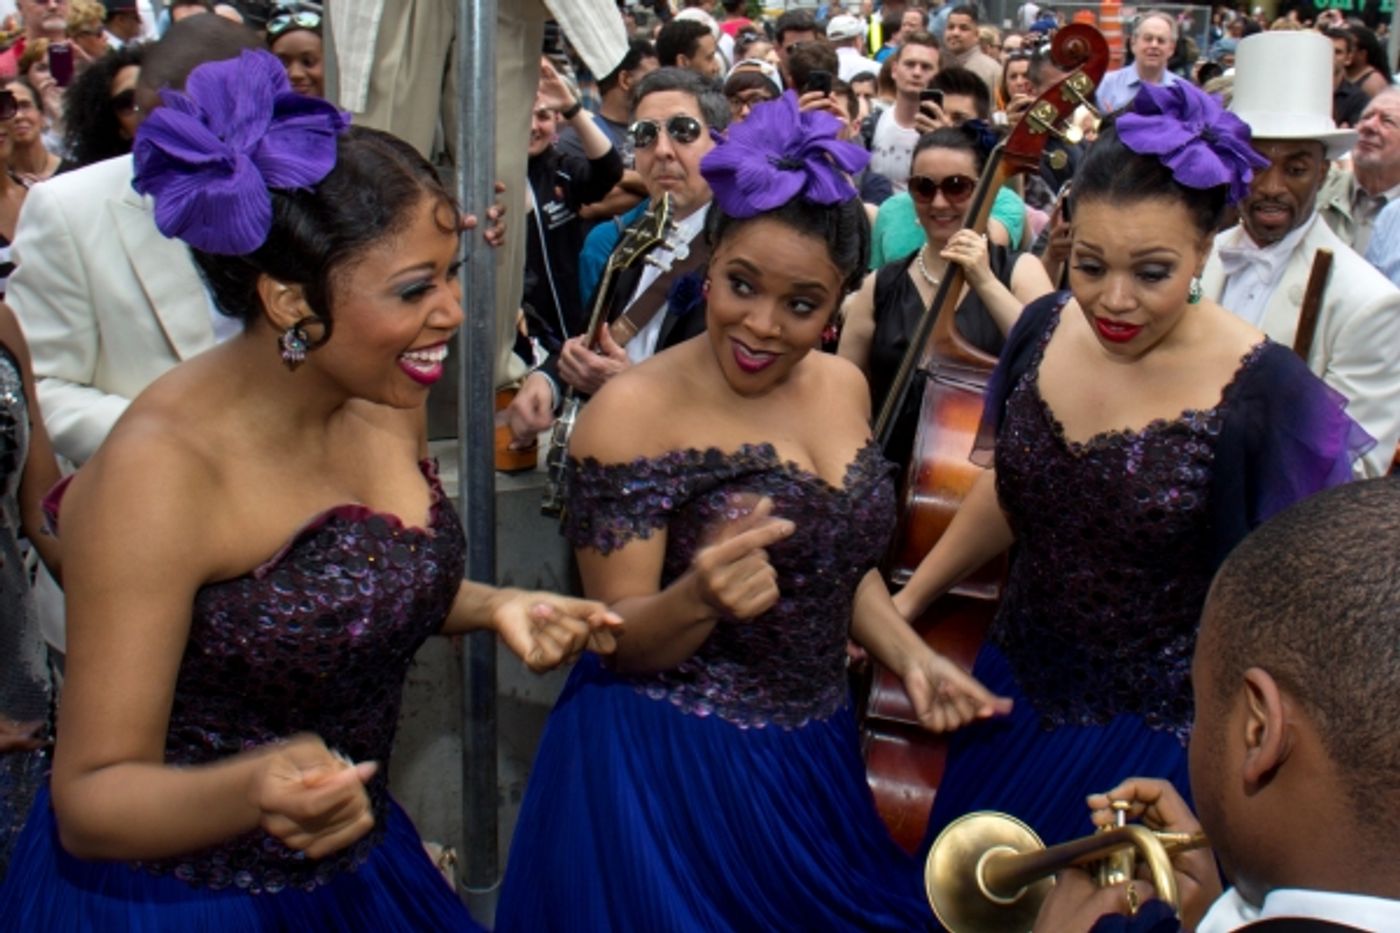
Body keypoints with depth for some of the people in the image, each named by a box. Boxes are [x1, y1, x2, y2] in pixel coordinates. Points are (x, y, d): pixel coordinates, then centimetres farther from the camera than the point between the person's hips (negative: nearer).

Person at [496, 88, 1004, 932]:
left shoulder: (843, 388, 1)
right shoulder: (633, 413, -18)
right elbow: (619, 642, -15)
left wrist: (910, 655, 0)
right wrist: (698, 599, -35)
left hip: (814, 758, 6)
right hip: (666, 769, -6)